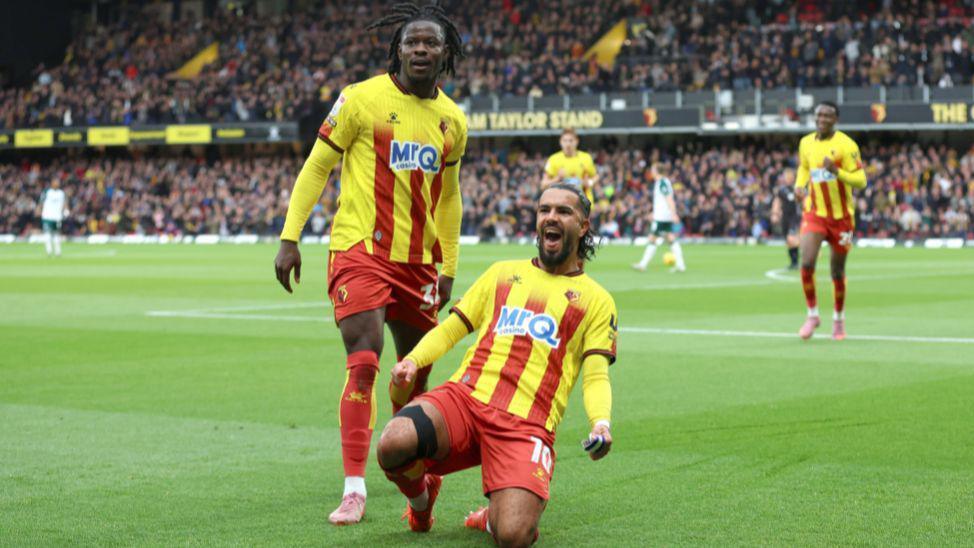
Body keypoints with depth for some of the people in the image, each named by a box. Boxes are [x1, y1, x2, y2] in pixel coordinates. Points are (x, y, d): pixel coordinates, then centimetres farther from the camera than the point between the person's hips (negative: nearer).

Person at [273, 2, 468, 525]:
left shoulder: (452, 121, 10)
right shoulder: (362, 99, -5)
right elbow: (316, 168, 0)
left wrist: (449, 268, 19)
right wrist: (290, 238, -7)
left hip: (419, 260, 5)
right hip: (361, 249, -5)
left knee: (416, 370, 12)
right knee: (364, 363, -17)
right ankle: (354, 490, -15)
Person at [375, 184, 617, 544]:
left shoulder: (597, 300, 15)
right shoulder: (502, 273, 24)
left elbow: (596, 376, 6)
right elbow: (450, 329, 24)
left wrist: (600, 423, -15)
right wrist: (413, 360, 3)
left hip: (526, 425, -2)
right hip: (465, 397, 3)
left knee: (513, 536, -27)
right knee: (393, 443, -31)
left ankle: (496, 515, 14)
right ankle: (421, 495, 7)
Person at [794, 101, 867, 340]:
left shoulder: (846, 145, -11)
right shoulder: (805, 143, 4)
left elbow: (860, 180, -13)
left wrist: (836, 171, -29)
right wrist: (799, 185, 3)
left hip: (841, 216, -2)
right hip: (814, 213, 3)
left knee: (838, 271, 7)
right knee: (807, 263, -16)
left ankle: (839, 318, 28)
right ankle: (812, 315, 1)